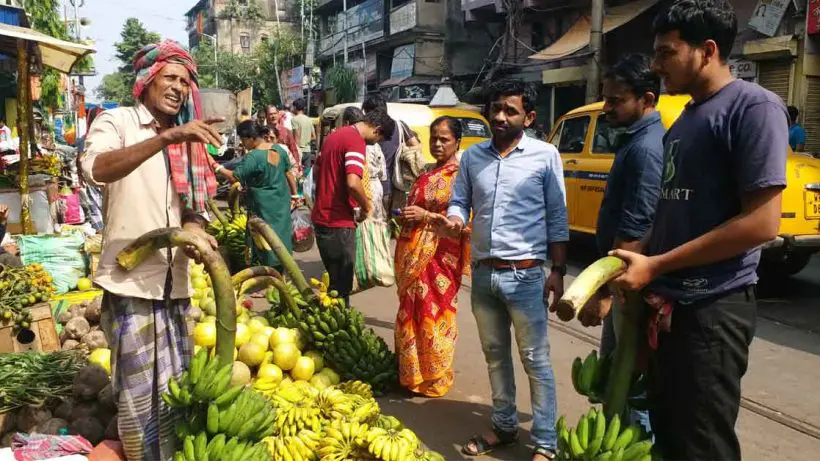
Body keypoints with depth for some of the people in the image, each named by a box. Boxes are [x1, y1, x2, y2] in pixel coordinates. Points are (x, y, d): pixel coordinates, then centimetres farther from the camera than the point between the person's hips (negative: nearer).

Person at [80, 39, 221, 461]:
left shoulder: (188, 141, 15)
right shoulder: (117, 122, -4)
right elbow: (96, 169, -26)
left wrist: (195, 227, -7)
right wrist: (166, 137, -35)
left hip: (174, 283, 6)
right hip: (130, 282, -6)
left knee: (177, 387, 14)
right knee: (140, 393, 1)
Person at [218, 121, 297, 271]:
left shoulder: (252, 157, -21)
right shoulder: (279, 149, 1)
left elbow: (234, 177, -20)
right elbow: (289, 174, 8)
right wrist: (294, 193, 17)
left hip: (264, 206, -7)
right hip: (282, 201, 7)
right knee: (280, 233, 15)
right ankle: (280, 273, 25)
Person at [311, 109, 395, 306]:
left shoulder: (335, 135, 13)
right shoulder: (356, 141, -16)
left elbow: (316, 171, 24)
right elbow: (353, 183, -28)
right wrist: (366, 206, -12)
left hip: (321, 216, 9)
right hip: (338, 222, -9)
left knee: (334, 279, 20)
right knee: (341, 285, 1)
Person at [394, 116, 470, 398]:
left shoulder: (460, 174, -10)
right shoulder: (428, 174, 15)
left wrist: (427, 216, -20)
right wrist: (405, 215, 8)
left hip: (440, 255, -8)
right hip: (413, 253, 8)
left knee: (433, 314, 0)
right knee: (411, 313, 13)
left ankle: (434, 379, 14)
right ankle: (410, 373, 27)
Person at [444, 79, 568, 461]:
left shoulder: (545, 155, -3)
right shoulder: (472, 156, 7)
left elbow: (557, 218, -1)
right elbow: (459, 201, 12)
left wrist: (558, 271, -5)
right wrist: (454, 218, -12)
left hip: (525, 274, -4)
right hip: (483, 272, 5)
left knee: (535, 360, 2)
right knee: (495, 354, 17)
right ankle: (503, 426, 33)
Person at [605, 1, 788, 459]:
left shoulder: (754, 107, -12)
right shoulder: (684, 119, 15)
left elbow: (762, 222, -20)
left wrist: (654, 266, -17)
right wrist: (636, 260, 7)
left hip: (713, 308, -8)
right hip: (667, 305, 9)